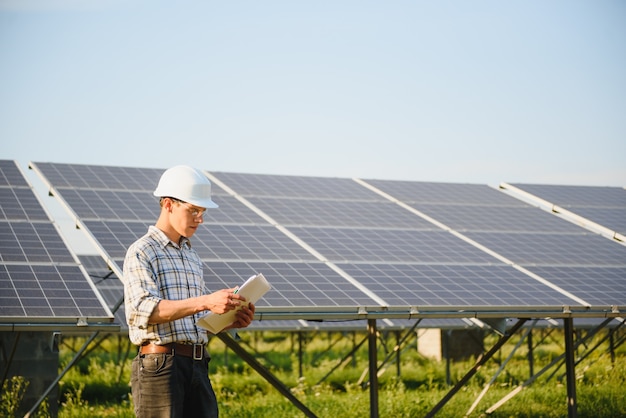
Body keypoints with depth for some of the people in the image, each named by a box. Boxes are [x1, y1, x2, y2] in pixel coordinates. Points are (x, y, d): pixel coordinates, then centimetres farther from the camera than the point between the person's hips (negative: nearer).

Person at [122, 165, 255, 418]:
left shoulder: (192, 256, 21)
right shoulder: (142, 253, -4)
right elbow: (145, 310, -19)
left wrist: (230, 322, 5)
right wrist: (206, 302, -27)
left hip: (197, 366, 7)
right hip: (160, 365, -7)